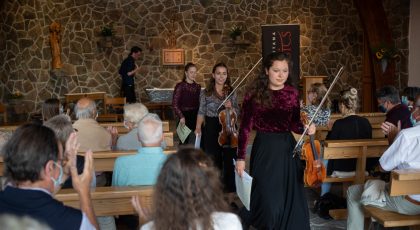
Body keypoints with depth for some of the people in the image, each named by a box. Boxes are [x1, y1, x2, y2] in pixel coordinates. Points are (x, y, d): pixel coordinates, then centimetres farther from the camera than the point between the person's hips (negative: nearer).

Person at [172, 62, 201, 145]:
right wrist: (181, 117, -16)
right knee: (184, 142, -2)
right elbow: (175, 104, -9)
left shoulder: (198, 87, 10)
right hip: (185, 117, -5)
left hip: (196, 117, 5)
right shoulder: (180, 86, -6)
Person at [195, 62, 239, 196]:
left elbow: (237, 113, 8)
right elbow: (201, 112, 4)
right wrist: (198, 128, -7)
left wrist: (231, 107, -12)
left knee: (229, 164, 1)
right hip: (211, 131, -1)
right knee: (214, 164, 6)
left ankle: (230, 198, 13)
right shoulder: (206, 93, 2)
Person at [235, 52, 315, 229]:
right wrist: (240, 157, -6)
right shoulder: (255, 93, -6)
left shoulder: (292, 93, 2)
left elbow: (294, 124, 8)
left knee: (291, 199, 8)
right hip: (264, 150, -3)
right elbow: (245, 127, -5)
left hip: (287, 149, 3)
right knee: (268, 200, 2)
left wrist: (306, 128, -14)